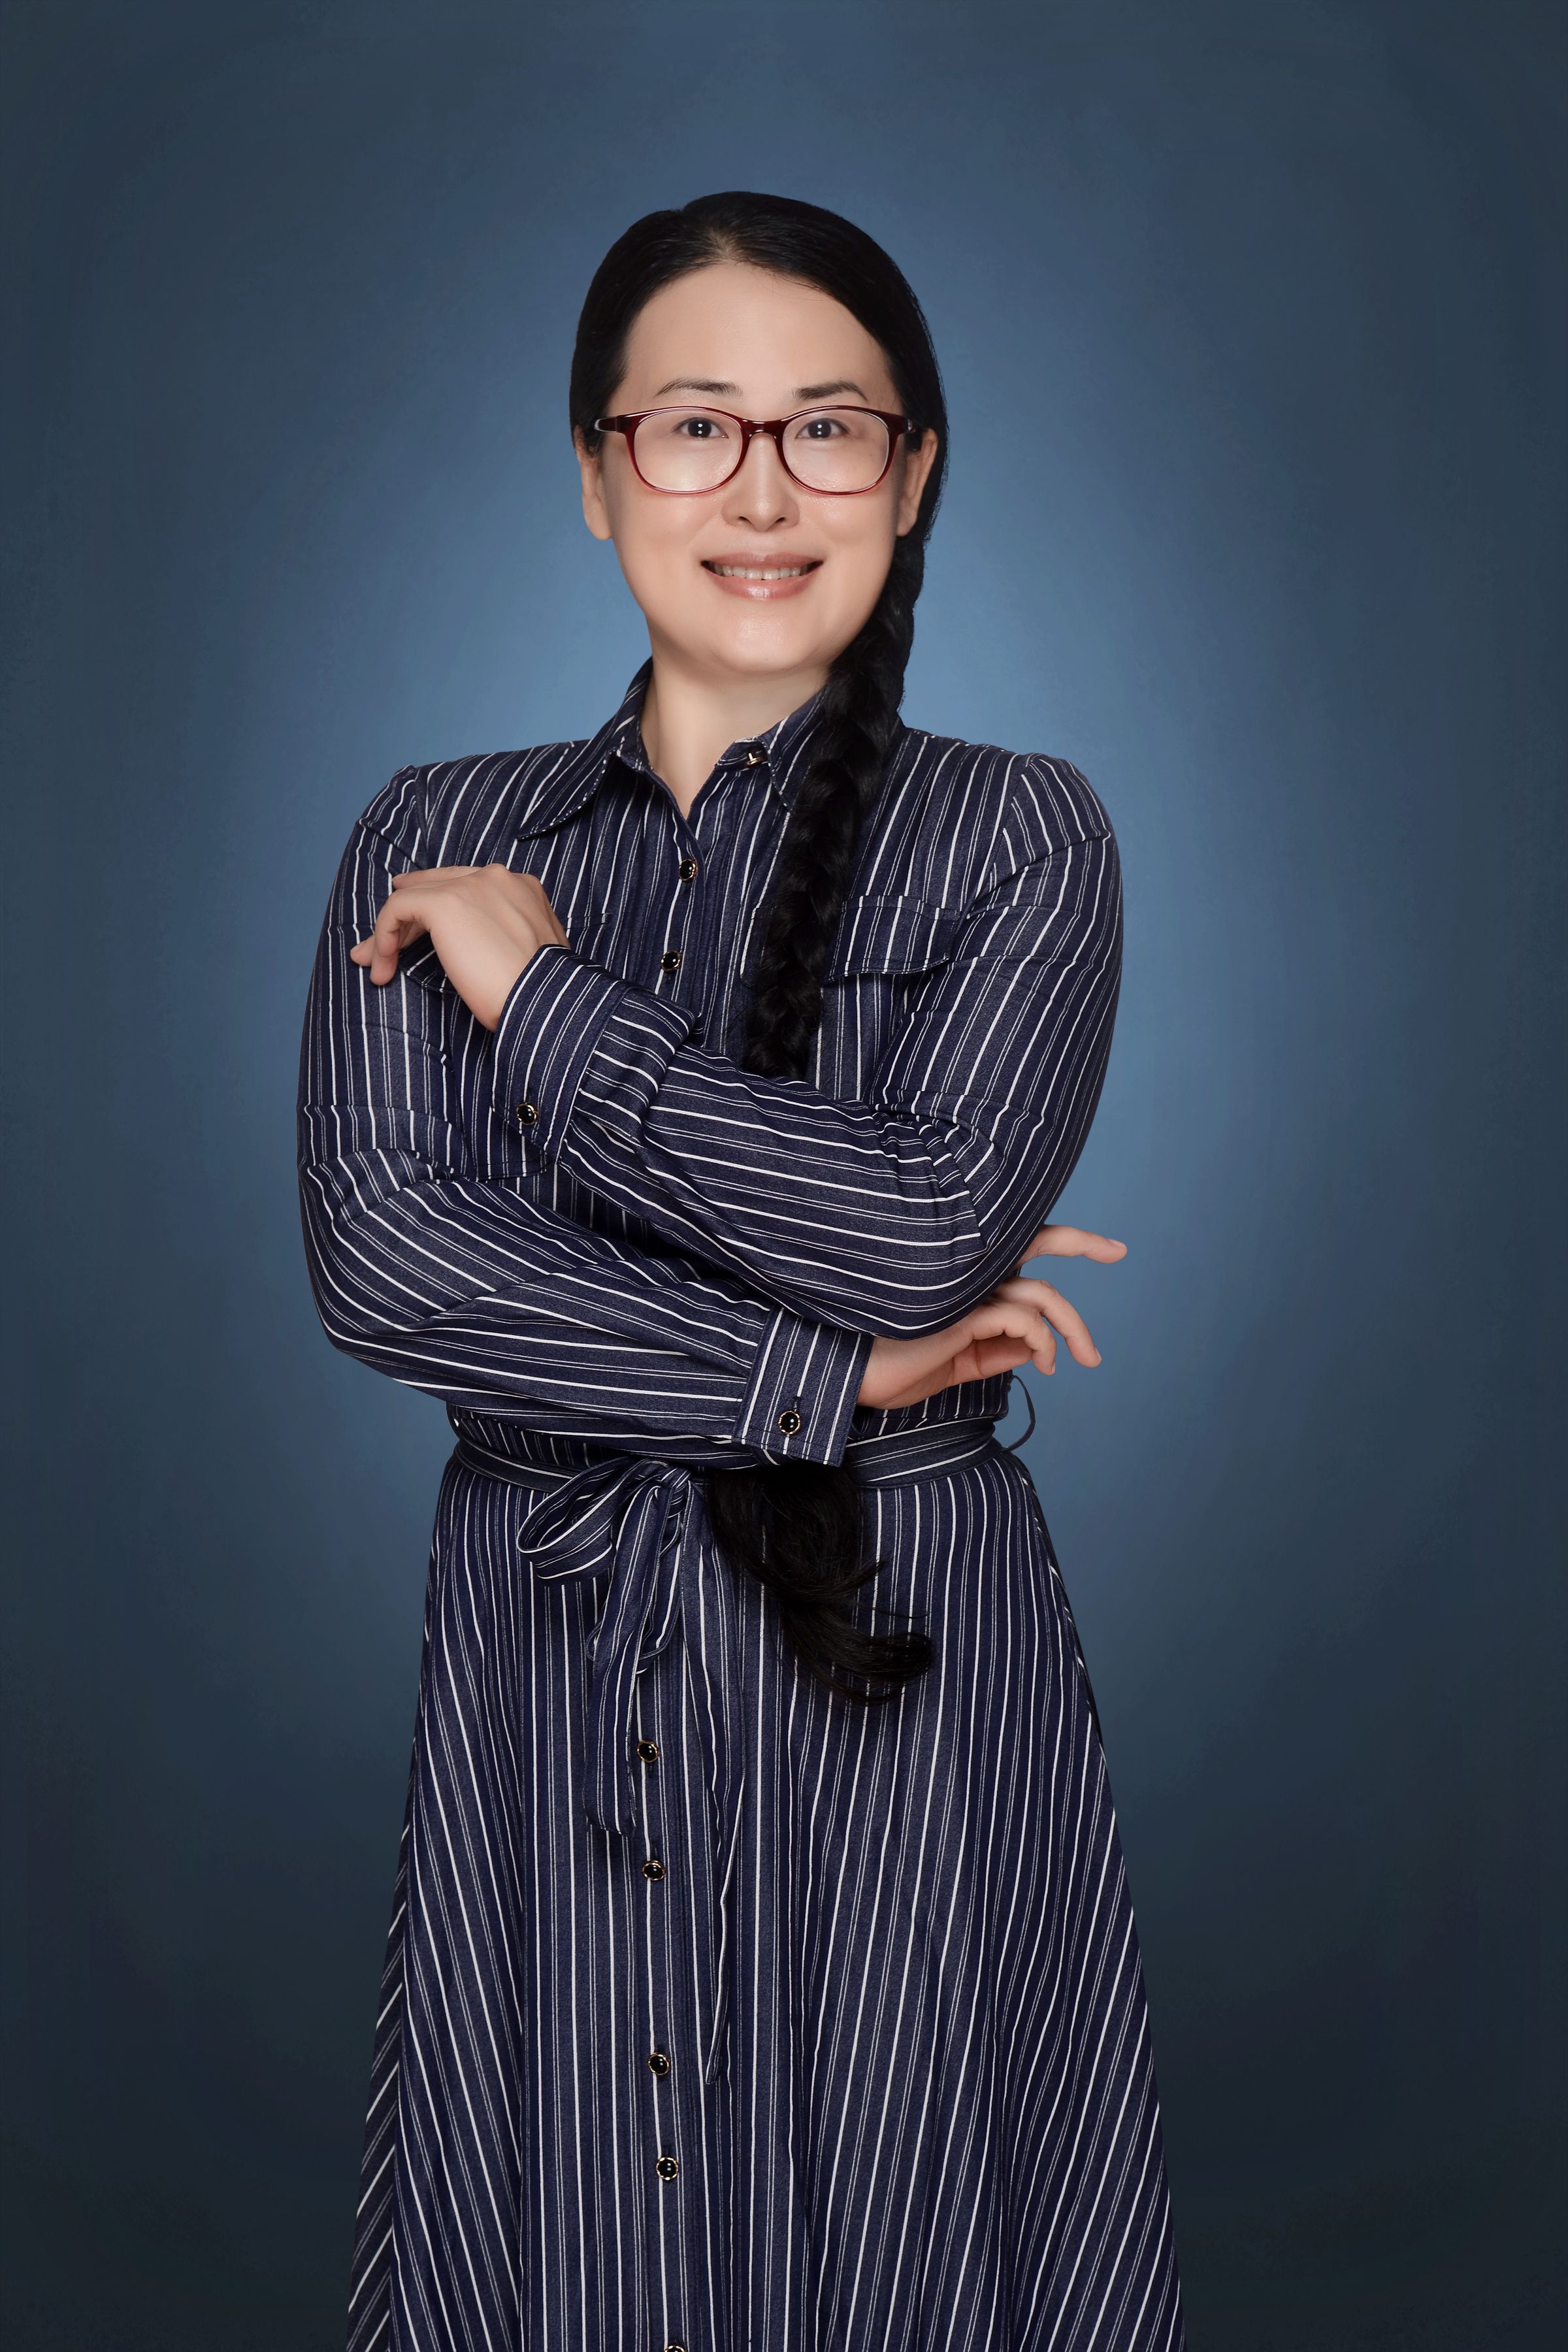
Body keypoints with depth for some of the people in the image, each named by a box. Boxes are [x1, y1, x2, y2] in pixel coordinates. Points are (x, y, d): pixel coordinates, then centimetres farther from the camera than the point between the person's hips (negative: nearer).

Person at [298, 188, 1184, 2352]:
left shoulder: (1016, 836, -1)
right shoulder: (436, 844, 4)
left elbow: (928, 1225, -16)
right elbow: (378, 1261, -9)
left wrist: (537, 994, -10)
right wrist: (840, 1365, -13)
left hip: (899, 1666, -1)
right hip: (538, 1669, 2)